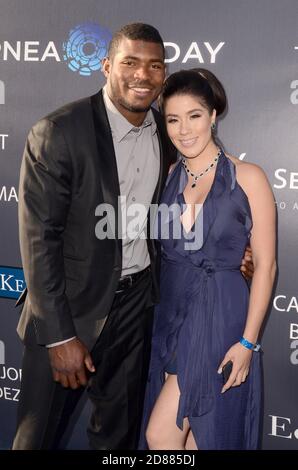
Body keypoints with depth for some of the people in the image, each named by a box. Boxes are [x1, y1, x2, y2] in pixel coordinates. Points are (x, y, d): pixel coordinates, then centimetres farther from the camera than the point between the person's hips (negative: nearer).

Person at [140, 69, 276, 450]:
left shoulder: (247, 178, -9)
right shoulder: (168, 177, 5)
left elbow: (264, 265, -9)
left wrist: (248, 341, -12)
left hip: (219, 318, -5)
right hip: (170, 314, 5)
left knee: (161, 435, -6)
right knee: (187, 435, 15)